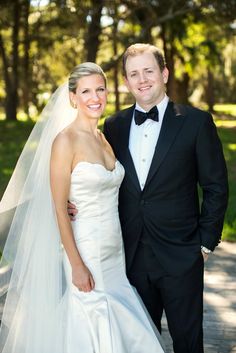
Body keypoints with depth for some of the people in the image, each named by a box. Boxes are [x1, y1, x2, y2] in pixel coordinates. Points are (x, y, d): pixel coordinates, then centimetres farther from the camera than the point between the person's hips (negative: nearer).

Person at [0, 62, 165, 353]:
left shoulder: (105, 138, 8)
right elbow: (59, 208, -15)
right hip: (85, 249, -7)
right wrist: (76, 264, -16)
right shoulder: (65, 141, -14)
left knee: (123, 330, 15)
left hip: (114, 250, 7)